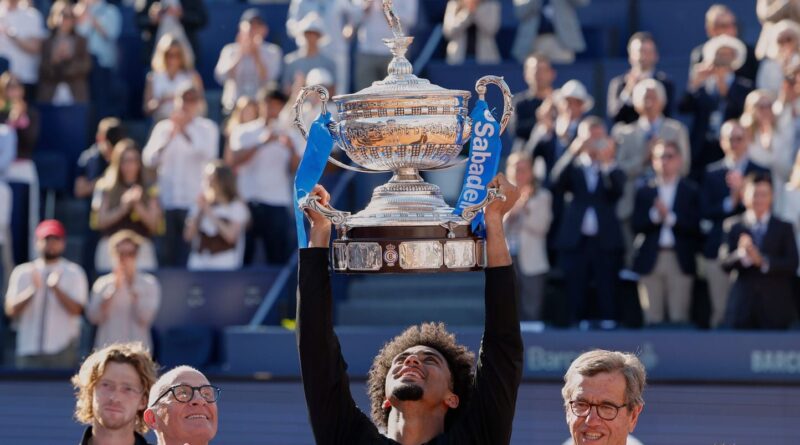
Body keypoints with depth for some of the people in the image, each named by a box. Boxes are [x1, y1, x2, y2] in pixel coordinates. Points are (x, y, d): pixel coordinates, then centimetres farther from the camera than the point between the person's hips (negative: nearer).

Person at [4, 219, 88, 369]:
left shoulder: (74, 273, 7)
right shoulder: (22, 272, 10)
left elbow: (76, 310, -5)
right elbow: (11, 310, 2)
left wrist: (56, 288, -19)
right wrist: (32, 290, -13)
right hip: (29, 350, 1)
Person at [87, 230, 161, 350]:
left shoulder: (149, 283, 4)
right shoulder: (102, 283, 8)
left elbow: (145, 317, -7)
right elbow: (94, 317, -2)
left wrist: (132, 286, -9)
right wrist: (113, 289, -9)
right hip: (107, 349, 1)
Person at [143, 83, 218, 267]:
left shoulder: (207, 128, 5)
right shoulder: (163, 127, 10)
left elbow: (208, 154, -13)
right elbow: (148, 159, 0)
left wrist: (187, 129, -13)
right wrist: (169, 137, -12)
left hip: (195, 202, -2)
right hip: (166, 201, 2)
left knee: (191, 258, -7)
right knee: (166, 256, 4)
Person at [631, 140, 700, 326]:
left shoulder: (691, 191, 5)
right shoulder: (644, 191, 11)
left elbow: (695, 226, -5)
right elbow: (637, 225, 2)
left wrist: (670, 217, -13)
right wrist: (655, 215, -14)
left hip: (680, 260, -2)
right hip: (651, 260, 2)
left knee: (679, 317, -3)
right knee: (653, 318, 0)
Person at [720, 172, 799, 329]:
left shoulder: (784, 228, 7)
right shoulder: (733, 226, 6)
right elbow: (725, 263, -4)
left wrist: (763, 261, -18)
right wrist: (740, 254, -26)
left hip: (775, 306, 0)